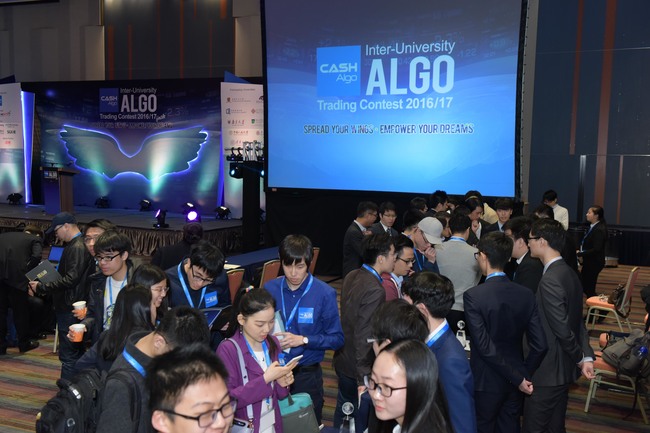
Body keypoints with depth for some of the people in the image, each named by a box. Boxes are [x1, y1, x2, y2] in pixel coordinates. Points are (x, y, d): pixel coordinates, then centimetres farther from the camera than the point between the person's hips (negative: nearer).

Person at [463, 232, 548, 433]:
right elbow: (540, 345, -6)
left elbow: (485, 347, -22)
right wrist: (524, 375, 7)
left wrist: (519, 379, -15)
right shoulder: (526, 295, -6)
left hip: (486, 383, -4)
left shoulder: (473, 296, -19)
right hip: (514, 384, 4)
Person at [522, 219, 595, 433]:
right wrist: (587, 357, 1)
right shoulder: (569, 273, 7)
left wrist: (579, 358, -7)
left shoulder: (550, 280, -23)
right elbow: (578, 322, 8)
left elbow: (562, 329, -23)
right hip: (564, 368, 9)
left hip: (548, 371, -9)